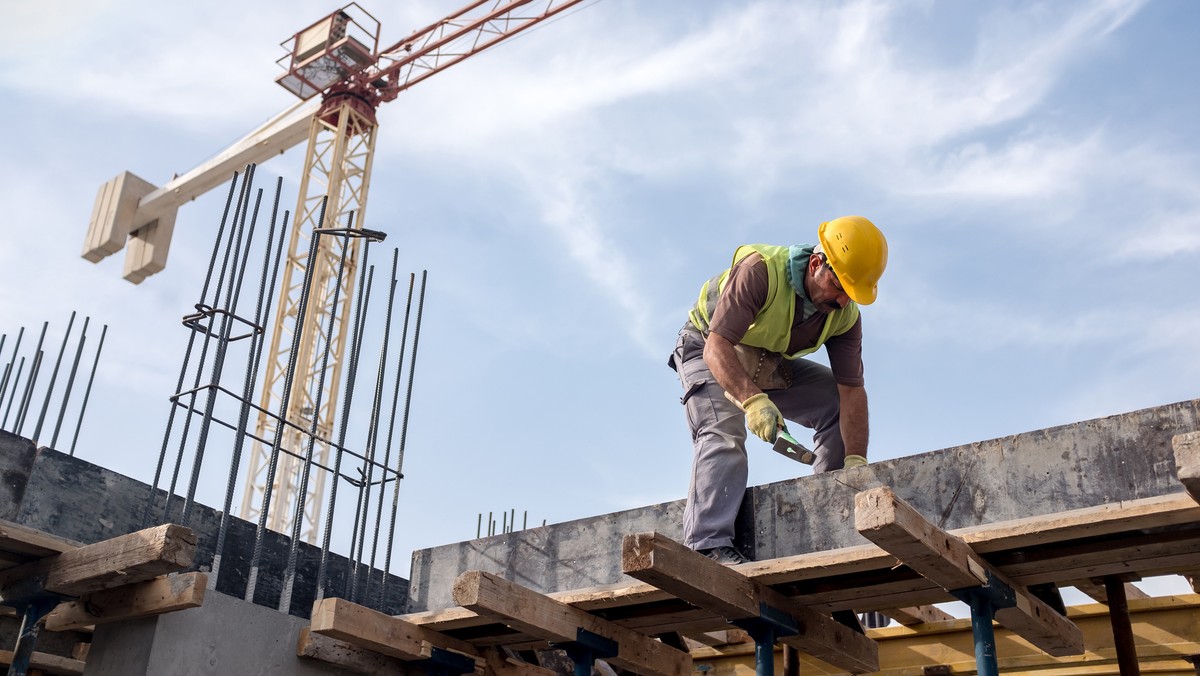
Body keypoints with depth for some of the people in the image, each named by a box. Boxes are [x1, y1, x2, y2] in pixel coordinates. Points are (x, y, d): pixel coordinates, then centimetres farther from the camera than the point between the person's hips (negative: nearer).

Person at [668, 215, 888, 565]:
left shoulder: (845, 313, -16)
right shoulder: (760, 271, -34)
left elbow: (852, 390, -18)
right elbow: (717, 347, -40)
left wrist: (855, 462, -29)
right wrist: (753, 401, -55)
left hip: (770, 366, 6)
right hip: (709, 354, -6)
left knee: (839, 405, -6)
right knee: (724, 432, -28)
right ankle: (708, 546, -34)